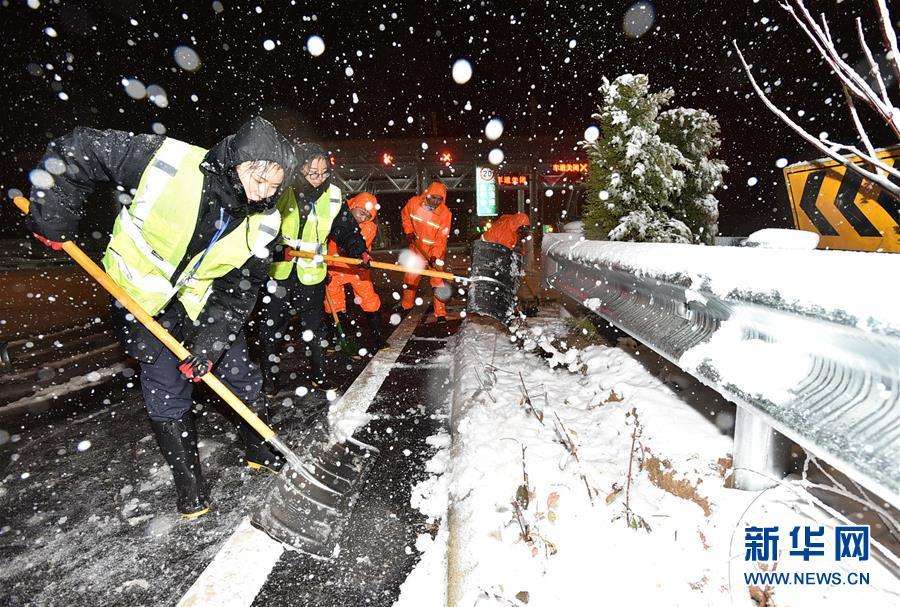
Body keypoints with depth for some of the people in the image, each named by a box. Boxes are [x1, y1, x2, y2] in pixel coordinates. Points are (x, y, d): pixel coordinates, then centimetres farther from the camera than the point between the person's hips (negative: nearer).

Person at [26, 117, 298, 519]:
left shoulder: (262, 221, -19)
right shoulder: (167, 161, -28)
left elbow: (241, 285, -14)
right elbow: (76, 150, -12)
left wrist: (212, 339, -20)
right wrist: (52, 216, -14)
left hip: (208, 300, 3)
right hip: (142, 297, -2)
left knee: (241, 376, 8)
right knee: (167, 392, 1)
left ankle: (259, 452, 31)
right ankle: (189, 484, 21)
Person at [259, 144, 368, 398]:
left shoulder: (333, 196, -3)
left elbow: (347, 228, 4)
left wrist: (360, 251, -13)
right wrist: (278, 250, -21)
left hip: (312, 274, 1)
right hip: (278, 272, -1)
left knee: (314, 326, 10)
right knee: (272, 327, 9)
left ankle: (318, 374, 26)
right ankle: (270, 376, 27)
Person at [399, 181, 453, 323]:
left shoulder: (445, 214, -23)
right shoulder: (414, 202, -15)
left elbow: (441, 239, -22)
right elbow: (405, 215, 8)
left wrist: (435, 257, -31)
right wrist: (409, 231, -2)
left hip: (435, 251, -3)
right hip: (417, 247, 3)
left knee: (437, 281, -6)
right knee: (410, 277, 14)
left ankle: (440, 314, 3)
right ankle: (406, 305, 36)